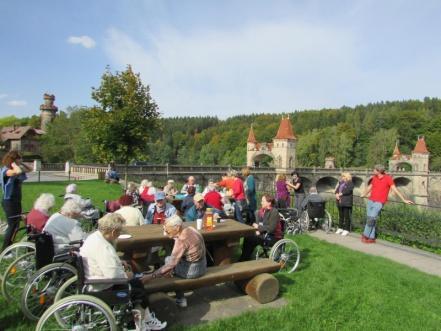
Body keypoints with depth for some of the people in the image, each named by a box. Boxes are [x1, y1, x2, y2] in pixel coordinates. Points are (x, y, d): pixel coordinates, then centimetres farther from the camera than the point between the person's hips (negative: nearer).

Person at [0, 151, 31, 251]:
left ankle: (9, 247, 28)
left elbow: (29, 169, 15)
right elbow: (19, 171, -39)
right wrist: (13, 164, -21)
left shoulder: (14, 170, 8)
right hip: (9, 201, -9)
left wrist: (21, 164, 3)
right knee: (12, 226, -5)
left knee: (16, 224, 16)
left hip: (16, 200, 9)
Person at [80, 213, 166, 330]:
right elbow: (113, 276, -33)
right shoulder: (102, 247, -31)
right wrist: (126, 275, -14)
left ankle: (147, 319, 23)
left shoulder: (95, 236, 0)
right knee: (140, 292, 0)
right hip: (101, 288, -10)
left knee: (138, 283, 13)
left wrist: (119, 263, 7)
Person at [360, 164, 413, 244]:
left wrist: (404, 200, -17)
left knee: (371, 218, -16)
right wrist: (363, 195, 38)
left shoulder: (388, 178, -9)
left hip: (379, 203, -5)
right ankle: (371, 238, 13)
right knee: (371, 219, 5)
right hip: (370, 201, 5)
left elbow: (395, 190, -12)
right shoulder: (374, 178, 7)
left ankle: (365, 235, 1)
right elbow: (369, 187, 24)